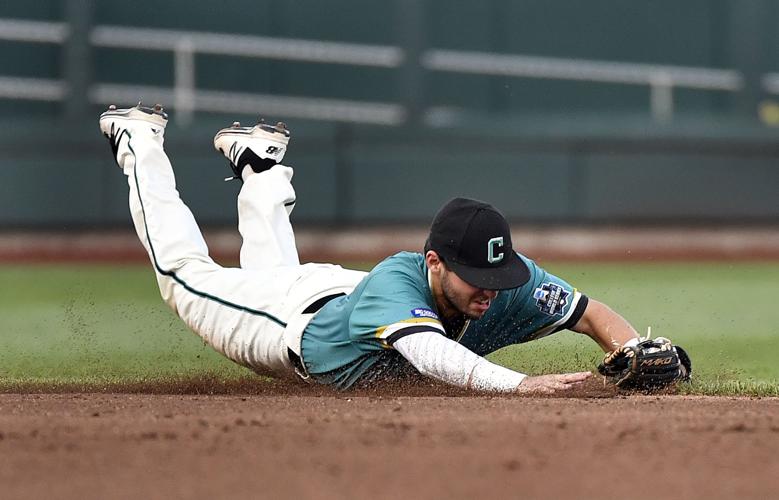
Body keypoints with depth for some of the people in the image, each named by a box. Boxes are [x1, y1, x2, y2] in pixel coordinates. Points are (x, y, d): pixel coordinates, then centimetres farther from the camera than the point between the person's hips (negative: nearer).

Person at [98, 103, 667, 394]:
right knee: (185, 269, 22)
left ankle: (258, 164, 62)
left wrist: (636, 352, -55)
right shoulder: (396, 282, -53)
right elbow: (431, 353, -70)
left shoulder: (511, 282, -37)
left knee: (271, 269, 39)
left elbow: (592, 313, -33)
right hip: (293, 319, -5)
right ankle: (141, 144, 42)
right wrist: (518, 383, -85)